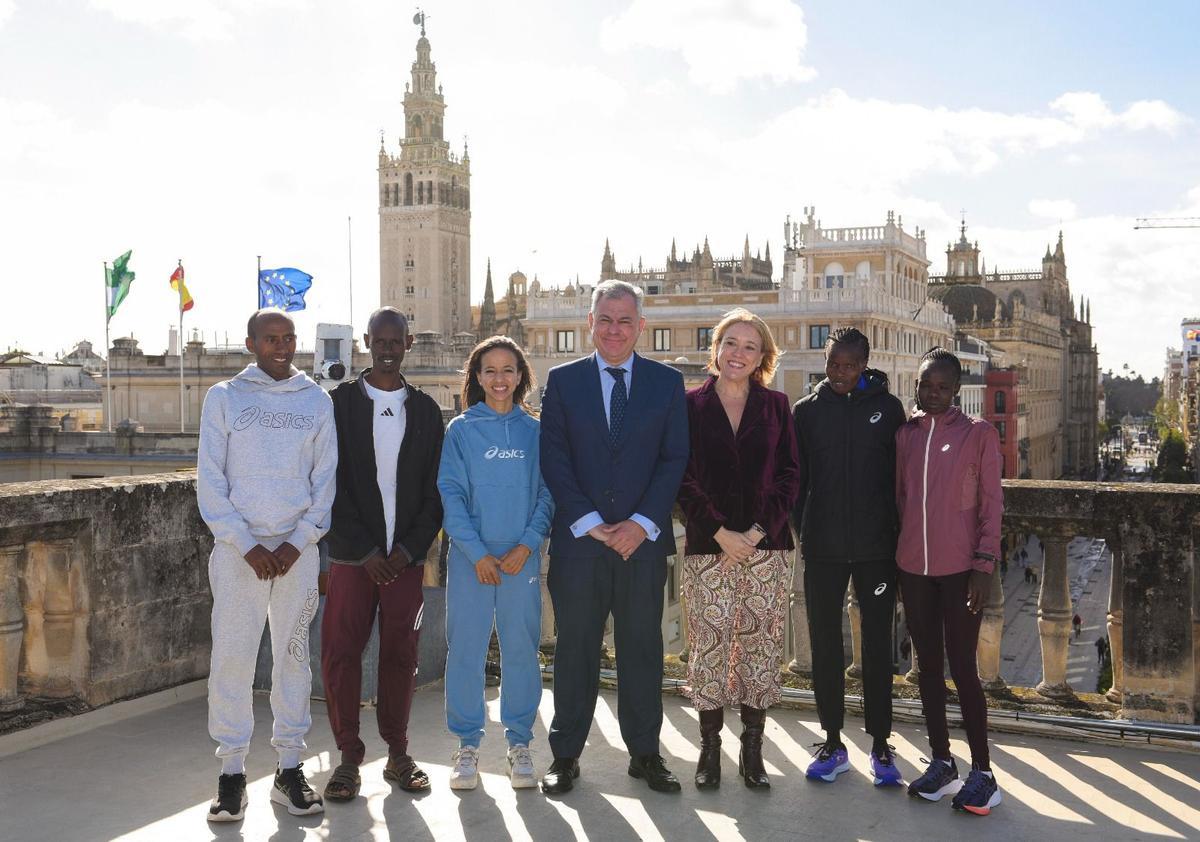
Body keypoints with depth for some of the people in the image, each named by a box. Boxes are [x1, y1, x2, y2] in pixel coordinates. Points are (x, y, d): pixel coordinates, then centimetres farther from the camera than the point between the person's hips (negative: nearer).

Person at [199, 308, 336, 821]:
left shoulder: (316, 401, 8)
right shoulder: (224, 397, 4)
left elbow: (326, 479, 6)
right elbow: (210, 480, 0)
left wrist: (297, 543, -6)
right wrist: (247, 546, -9)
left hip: (298, 549, 1)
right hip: (238, 548, -1)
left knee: (293, 655, 5)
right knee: (231, 657, -3)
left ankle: (289, 769, 13)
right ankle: (232, 772, 7)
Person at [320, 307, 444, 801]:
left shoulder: (425, 409, 9)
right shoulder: (339, 403, 2)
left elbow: (435, 488, 7)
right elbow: (332, 483, -3)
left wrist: (411, 549, -5)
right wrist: (365, 550, -9)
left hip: (407, 555, 2)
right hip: (352, 555, -1)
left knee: (400, 654, 5)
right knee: (341, 653, -2)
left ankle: (397, 755, 16)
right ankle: (349, 757, 9)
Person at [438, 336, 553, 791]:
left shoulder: (535, 431, 6)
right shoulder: (460, 430, 2)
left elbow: (547, 494, 4)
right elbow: (451, 494, -3)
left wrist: (527, 544, -10)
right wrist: (478, 552, -11)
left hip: (522, 558, 1)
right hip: (469, 558, -1)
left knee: (521, 647, 4)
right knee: (466, 648, 2)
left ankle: (519, 741, 17)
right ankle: (467, 742, 14)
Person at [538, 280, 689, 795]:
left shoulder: (667, 382, 7)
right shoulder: (563, 381, 6)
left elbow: (674, 459, 2)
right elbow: (554, 459, 0)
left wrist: (642, 523, -9)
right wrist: (589, 522, -10)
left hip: (643, 538, 1)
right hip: (578, 540, 0)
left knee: (642, 648, 7)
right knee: (575, 649, 5)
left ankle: (645, 753, 18)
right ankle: (566, 756, 14)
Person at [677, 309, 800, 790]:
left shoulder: (776, 407, 9)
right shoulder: (691, 405, 5)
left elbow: (789, 475, 5)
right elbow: (682, 478, 0)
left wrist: (758, 530, -8)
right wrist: (719, 531, -10)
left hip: (766, 546, 1)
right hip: (707, 547, -1)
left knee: (761, 646, 1)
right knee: (709, 646, -2)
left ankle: (752, 750, 11)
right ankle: (709, 746, 10)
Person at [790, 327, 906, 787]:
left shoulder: (887, 407, 2)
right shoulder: (807, 410, 5)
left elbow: (901, 473, 2)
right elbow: (796, 477, 7)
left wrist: (897, 537, -2)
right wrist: (803, 531, -1)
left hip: (876, 547, -1)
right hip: (822, 549, 2)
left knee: (878, 646, 5)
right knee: (825, 646, 7)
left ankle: (880, 744, 15)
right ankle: (832, 744, 17)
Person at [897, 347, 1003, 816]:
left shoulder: (979, 433, -3)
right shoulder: (905, 434, 8)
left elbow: (991, 502, -4)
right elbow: (898, 497, 10)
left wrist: (984, 563, -10)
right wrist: (895, 553, 7)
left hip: (960, 567, -4)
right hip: (913, 566, 5)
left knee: (962, 667, -3)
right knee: (927, 665, 10)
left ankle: (982, 772, 6)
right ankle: (941, 762, 20)